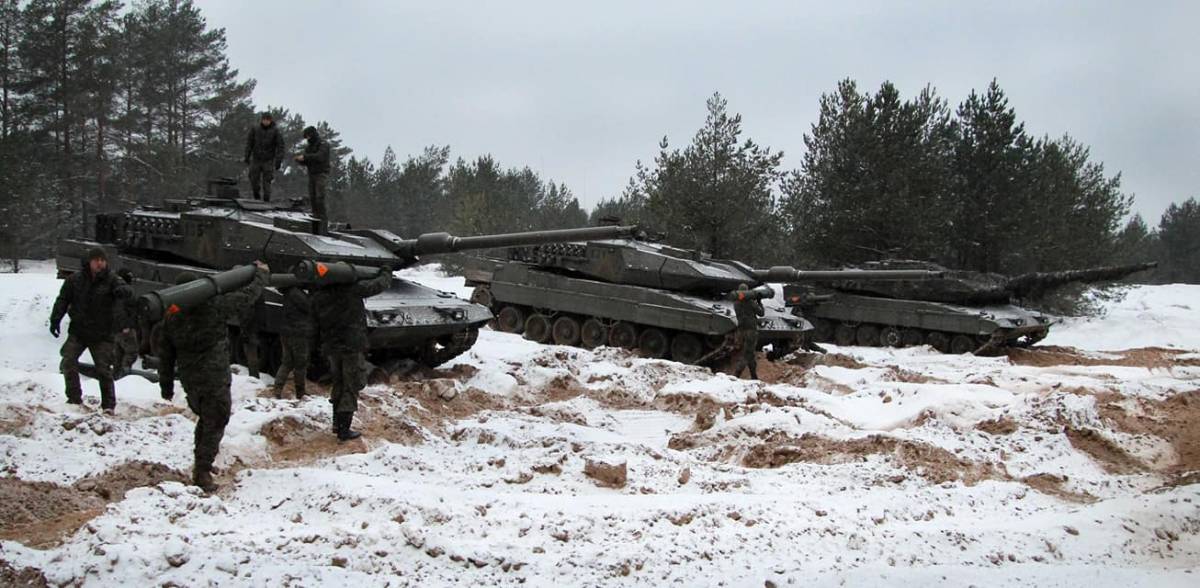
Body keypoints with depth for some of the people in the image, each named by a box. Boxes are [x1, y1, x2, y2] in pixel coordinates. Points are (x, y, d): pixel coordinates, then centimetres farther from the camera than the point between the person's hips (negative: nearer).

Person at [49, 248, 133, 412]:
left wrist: (123, 290, -48)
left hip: (102, 335, -2)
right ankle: (74, 398, 6)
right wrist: (55, 320, -8)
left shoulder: (110, 281, -4)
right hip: (78, 331, 2)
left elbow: (127, 291, -22)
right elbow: (62, 300, 4)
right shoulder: (75, 280, 1)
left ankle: (108, 405, 7)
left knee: (104, 369, -2)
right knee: (68, 363, -7)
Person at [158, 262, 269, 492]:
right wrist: (261, 273, 13)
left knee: (205, 419, 25)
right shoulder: (214, 306, -15)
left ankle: (201, 463, 33)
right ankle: (202, 471, -3)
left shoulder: (170, 319, -1)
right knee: (215, 423, 3)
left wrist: (166, 385, 16)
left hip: (189, 381, 5)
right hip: (215, 379, -5)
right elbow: (247, 295, -4)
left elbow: (165, 356, 5)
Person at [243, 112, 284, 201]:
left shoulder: (275, 131, -5)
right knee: (254, 180, 4)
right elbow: (249, 143, 7)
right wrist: (246, 157, 5)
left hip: (268, 161, -2)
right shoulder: (255, 129, 0)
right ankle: (257, 198, 23)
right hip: (256, 159, 2)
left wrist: (278, 161, -10)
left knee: (266, 182, -6)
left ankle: (266, 200, 0)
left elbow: (280, 146, -4)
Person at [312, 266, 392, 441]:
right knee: (351, 387, 2)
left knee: (338, 383, 22)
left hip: (332, 347, 5)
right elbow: (379, 285, -2)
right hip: (353, 346, -5)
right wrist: (386, 273, 18)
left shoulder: (318, 296, 1)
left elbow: (316, 323, 8)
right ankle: (344, 430, 2)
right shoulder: (353, 289, -13)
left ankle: (337, 423, 28)